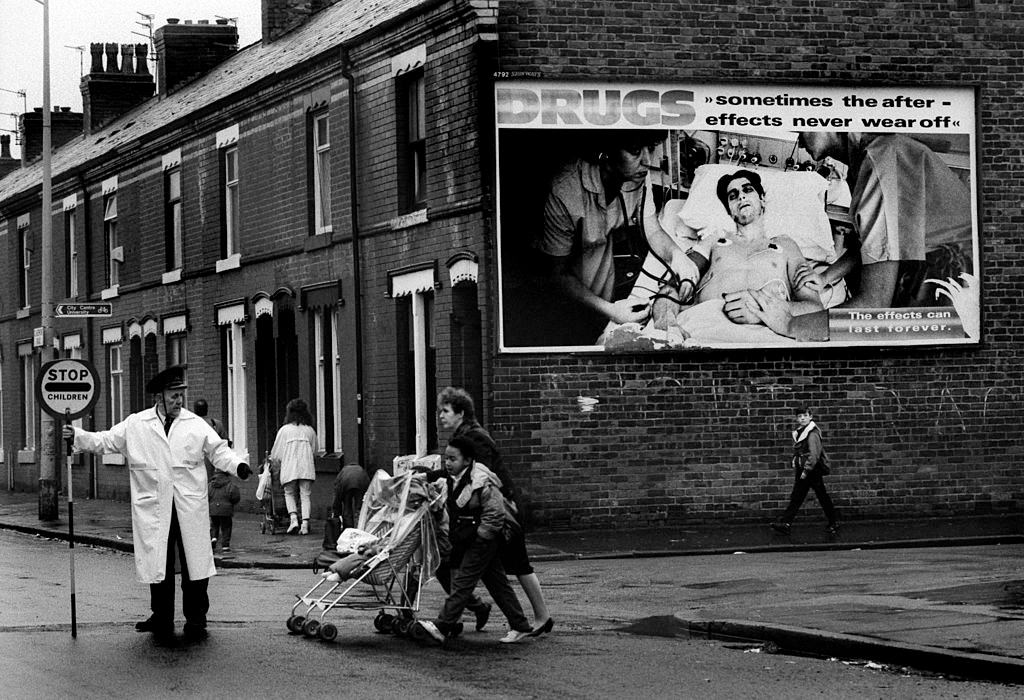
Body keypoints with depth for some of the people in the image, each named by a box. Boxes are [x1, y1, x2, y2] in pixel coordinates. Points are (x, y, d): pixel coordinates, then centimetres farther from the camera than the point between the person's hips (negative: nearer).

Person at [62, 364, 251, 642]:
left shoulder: (196, 424, 7)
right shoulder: (135, 425, 6)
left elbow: (218, 451, 4)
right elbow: (106, 441, 8)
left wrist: (237, 465, -14)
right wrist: (77, 436, -5)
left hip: (190, 508, 0)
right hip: (153, 510, 0)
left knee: (195, 563, 1)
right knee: (158, 565, 4)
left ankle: (196, 619, 12)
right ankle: (162, 619, 15)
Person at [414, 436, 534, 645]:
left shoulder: (481, 483, -20)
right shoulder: (453, 480, 7)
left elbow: (495, 515, -19)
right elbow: (452, 510, 22)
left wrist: (478, 536, -17)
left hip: (484, 540, -9)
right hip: (469, 540, 9)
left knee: (463, 581, -10)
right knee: (497, 583, 11)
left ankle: (443, 627, -11)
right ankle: (520, 626, 15)